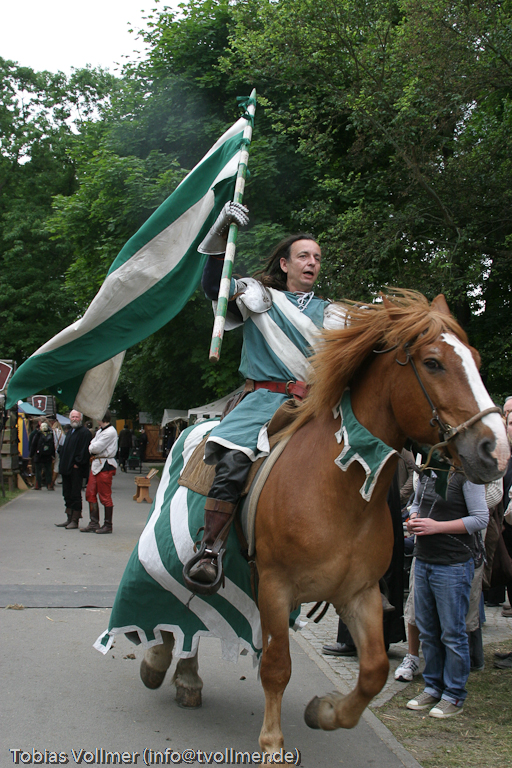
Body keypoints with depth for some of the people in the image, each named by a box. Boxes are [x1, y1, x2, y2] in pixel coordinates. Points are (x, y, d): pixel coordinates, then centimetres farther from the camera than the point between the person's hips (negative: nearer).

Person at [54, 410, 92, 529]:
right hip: (66, 468, 9)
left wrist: (78, 463, -18)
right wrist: (63, 464, 14)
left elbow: (85, 450, -17)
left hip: (76, 469, -9)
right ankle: (69, 519, 18)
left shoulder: (84, 432, -9)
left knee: (75, 495, -4)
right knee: (67, 495, 11)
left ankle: (75, 521, 1)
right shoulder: (70, 431, 19)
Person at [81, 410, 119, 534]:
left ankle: (108, 525, 5)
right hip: (96, 464, 10)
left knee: (105, 496, -3)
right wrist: (93, 448, -4)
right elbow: (92, 446, 16)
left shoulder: (110, 432, -14)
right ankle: (94, 524, 16)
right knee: (90, 494, 9)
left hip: (105, 466, -10)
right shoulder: (100, 431, 18)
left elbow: (96, 448, -18)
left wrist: (91, 447, 1)